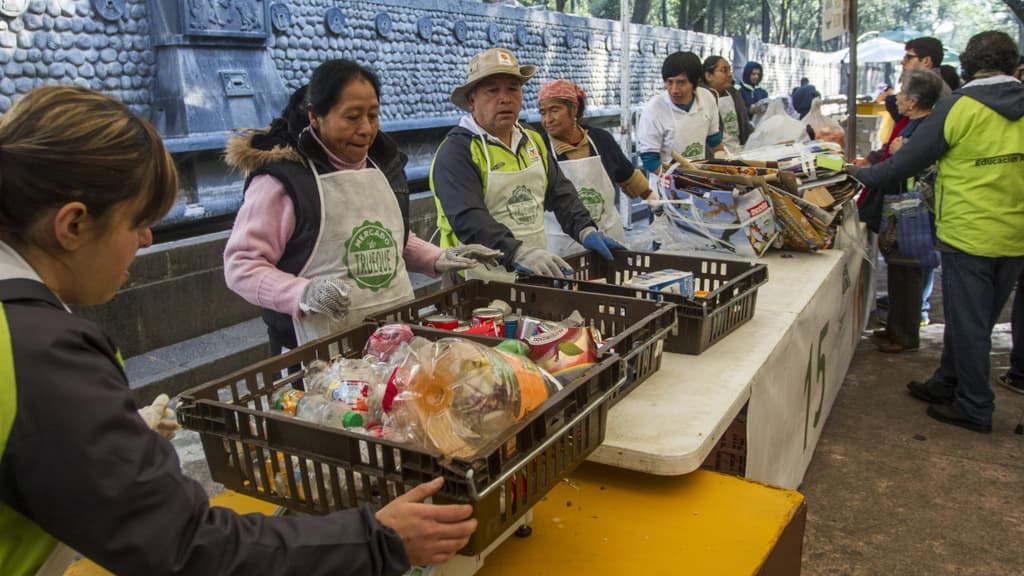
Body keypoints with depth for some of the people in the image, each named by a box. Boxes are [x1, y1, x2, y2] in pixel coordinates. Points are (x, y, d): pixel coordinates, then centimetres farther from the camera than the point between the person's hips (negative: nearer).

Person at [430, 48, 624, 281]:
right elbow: (467, 219, -21)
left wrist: (585, 230, -3)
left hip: (538, 273, 5)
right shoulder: (456, 151, -8)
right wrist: (519, 253, -33)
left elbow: (560, 193, 15)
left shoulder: (533, 141, 15)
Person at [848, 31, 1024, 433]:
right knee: (976, 319, 17)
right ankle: (946, 386, 32)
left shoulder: (959, 107, -12)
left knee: (967, 322, 5)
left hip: (969, 234, -6)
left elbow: (909, 161, -9)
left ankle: (975, 409, 14)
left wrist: (864, 176, 4)